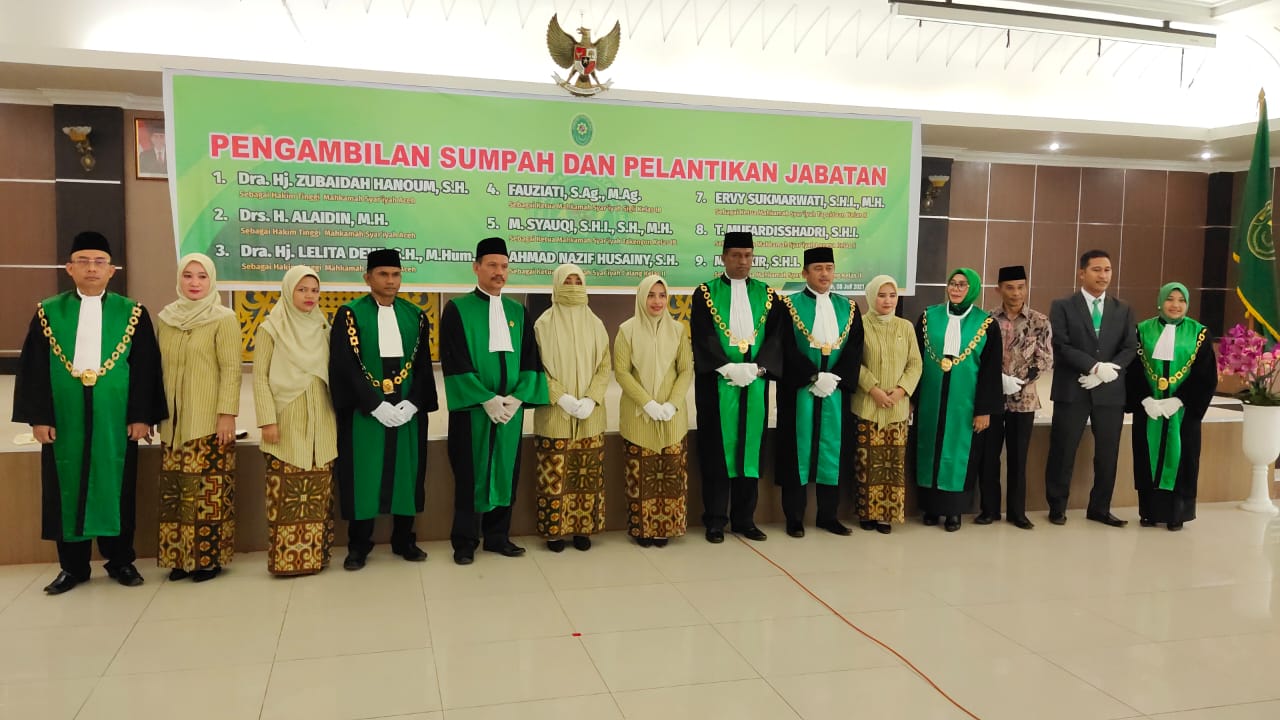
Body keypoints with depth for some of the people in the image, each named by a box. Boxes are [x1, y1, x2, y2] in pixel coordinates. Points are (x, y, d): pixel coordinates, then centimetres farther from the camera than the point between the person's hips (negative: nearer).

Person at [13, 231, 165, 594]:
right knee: (67, 489, 8)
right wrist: (38, 416, -3)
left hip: (115, 418, -1)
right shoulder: (48, 312, 5)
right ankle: (73, 565, 20)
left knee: (116, 487, 6)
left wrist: (142, 415, -6)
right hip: (64, 418, 1)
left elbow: (145, 369, 0)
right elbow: (33, 368, 4)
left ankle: (120, 561, 19)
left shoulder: (132, 313, 3)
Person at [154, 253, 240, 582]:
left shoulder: (224, 319, -5)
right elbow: (157, 367, 14)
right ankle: (179, 556, 16)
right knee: (174, 488, 6)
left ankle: (209, 556, 6)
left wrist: (228, 414, -14)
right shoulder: (164, 318, 10)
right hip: (173, 421, 5)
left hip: (209, 420, -5)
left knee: (208, 487, -4)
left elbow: (231, 369, -9)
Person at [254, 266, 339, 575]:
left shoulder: (323, 328, 10)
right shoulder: (271, 328, -1)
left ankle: (315, 554, 11)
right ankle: (286, 557, 2)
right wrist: (267, 420, -12)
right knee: (286, 491, -5)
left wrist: (337, 412, 11)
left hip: (320, 423, 4)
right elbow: (260, 377, -4)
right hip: (287, 422, -4)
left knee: (319, 491, 4)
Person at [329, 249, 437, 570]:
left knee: (405, 471, 7)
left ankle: (404, 540, 19)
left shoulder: (415, 315, 7)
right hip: (363, 412, -2)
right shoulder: (350, 314, -1)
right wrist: (376, 405, -15)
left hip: (407, 410, 3)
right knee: (363, 474, 2)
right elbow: (345, 366, -8)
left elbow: (423, 364, 5)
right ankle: (358, 545, 12)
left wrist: (411, 403, -10)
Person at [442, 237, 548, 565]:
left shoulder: (518, 312, 10)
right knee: (470, 473, 3)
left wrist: (518, 397, -8)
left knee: (505, 471, 9)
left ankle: (497, 536, 21)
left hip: (511, 407, 4)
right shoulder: (457, 309, -2)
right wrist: (487, 399, -15)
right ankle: (465, 540, 14)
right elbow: (454, 362, -9)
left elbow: (530, 360, 7)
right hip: (471, 407, -4)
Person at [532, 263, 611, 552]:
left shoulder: (595, 324, 5)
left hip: (590, 415, 3)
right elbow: (537, 367, -4)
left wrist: (591, 399, -10)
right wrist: (561, 397, -15)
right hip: (554, 414, -2)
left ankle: (583, 528, 16)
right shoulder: (544, 324, -2)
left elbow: (604, 366, 4)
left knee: (588, 474, 5)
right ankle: (554, 531, 11)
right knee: (553, 474, -1)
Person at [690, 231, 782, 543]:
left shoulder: (766, 294, 9)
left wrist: (757, 367, -14)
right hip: (716, 383, -2)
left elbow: (775, 336, 2)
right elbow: (702, 337, -8)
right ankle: (715, 520, 10)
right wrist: (727, 368, -19)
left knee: (749, 447, 7)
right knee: (717, 450, 2)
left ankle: (744, 518, 16)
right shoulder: (705, 293, 1)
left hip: (755, 383, 3)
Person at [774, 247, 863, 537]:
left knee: (832, 450, 7)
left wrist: (835, 379, -11)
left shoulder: (848, 307, 10)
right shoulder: (789, 305, -1)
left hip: (837, 390, 3)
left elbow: (855, 349, 3)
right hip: (798, 391, -3)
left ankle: (828, 515, 18)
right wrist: (814, 377, -17)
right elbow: (786, 349, -9)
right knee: (798, 449, 1)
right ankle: (794, 517, 8)